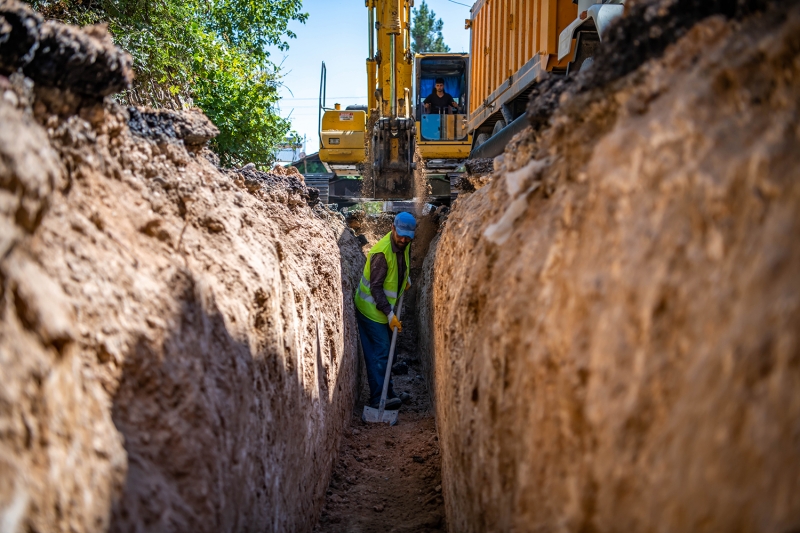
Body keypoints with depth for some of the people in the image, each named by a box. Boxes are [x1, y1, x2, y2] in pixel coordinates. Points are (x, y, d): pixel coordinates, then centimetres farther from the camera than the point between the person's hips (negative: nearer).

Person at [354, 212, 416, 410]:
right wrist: (390, 314, -29)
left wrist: (406, 278, 14)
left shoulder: (404, 245, -2)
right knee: (379, 352, -12)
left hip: (387, 306, 9)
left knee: (385, 351, 14)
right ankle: (379, 398, -11)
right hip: (371, 308, -9)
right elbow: (376, 287, -26)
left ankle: (385, 393, 23)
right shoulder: (381, 252, -28)